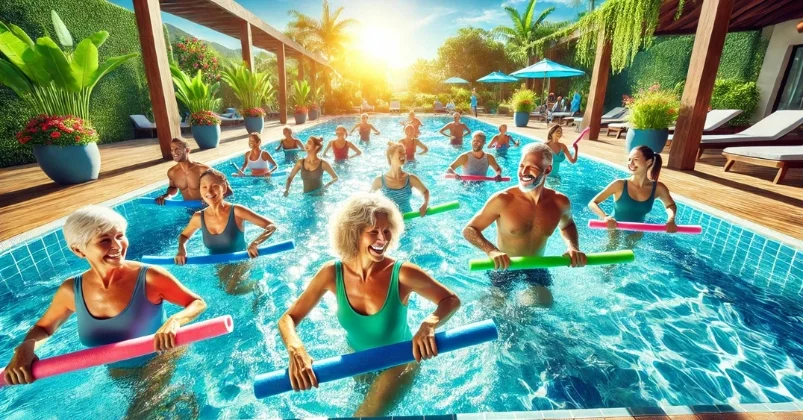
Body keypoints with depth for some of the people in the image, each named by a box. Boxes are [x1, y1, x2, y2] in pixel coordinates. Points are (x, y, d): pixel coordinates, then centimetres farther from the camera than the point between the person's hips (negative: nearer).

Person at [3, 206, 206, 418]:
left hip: (162, 363, -5)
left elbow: (198, 303, -21)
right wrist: (25, 349, -16)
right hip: (120, 376, 5)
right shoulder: (71, 291, -14)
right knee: (137, 411, 28)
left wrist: (175, 320, -42)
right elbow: (43, 328, 6)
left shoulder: (149, 278, -29)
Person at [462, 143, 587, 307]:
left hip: (536, 269, 3)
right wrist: (491, 251, -36)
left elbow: (567, 226, 14)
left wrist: (572, 247, -8)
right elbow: (469, 230, -17)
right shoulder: (502, 200, -24)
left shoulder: (560, 202, -11)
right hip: (503, 270, -3)